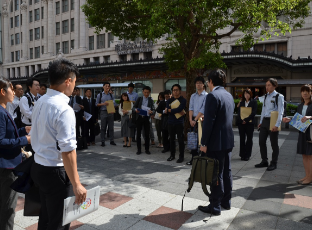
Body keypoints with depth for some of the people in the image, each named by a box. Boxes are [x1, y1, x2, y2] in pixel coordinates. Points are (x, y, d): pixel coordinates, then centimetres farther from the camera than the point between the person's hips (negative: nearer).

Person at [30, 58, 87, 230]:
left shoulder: (40, 103, 5)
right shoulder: (64, 110, -22)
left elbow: (36, 136, 12)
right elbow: (67, 151, -24)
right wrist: (76, 184, -18)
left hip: (38, 167, 9)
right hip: (55, 173, -8)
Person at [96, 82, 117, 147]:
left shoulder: (111, 95, 11)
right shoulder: (100, 95, 4)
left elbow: (114, 104, 10)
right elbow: (97, 104, 2)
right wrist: (103, 104, -14)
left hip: (110, 112, 2)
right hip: (103, 112, -2)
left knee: (111, 127, 6)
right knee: (103, 127, 1)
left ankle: (112, 141, 14)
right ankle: (103, 141, 8)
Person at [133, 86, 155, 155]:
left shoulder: (151, 100, 5)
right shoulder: (139, 98, 5)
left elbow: (153, 109, -5)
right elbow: (133, 107, 0)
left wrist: (151, 112, -28)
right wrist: (135, 110, -24)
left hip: (147, 118, 0)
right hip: (139, 118, 1)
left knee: (147, 134, 5)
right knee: (138, 134, 3)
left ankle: (147, 149, 16)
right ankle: (139, 150, 13)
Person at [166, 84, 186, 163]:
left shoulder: (183, 100, -1)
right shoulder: (169, 100, 12)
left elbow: (179, 109, -18)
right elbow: (166, 111, -4)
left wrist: (170, 110, -7)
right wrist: (177, 111, -14)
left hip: (179, 123, -4)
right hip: (171, 122, 4)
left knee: (180, 140, -1)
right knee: (172, 139, 11)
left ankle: (181, 156, 9)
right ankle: (172, 155, 23)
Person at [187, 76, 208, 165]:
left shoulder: (206, 95, -4)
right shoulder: (193, 96, 14)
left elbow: (203, 109, -12)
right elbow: (191, 108, 6)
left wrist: (195, 120, -14)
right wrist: (191, 120, -6)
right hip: (193, 120, 6)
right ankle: (193, 158, 16)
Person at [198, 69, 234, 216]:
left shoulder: (213, 96, -16)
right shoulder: (229, 96, 11)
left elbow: (208, 122, -20)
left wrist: (204, 143, -15)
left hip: (216, 142, -9)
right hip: (228, 140, 9)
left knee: (216, 174, 1)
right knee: (226, 172, 17)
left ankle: (215, 206, 13)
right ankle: (226, 202, 30)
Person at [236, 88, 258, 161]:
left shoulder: (254, 102, 2)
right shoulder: (241, 102, 12)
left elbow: (254, 112, -8)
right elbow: (238, 112, 5)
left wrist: (246, 120, -15)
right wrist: (241, 120, -11)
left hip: (249, 123, -3)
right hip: (241, 123, 3)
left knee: (249, 139, 2)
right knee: (242, 139, 4)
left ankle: (247, 155, 9)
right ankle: (242, 155, 11)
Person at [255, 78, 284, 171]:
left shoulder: (279, 96, -7)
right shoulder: (266, 96, 13)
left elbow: (280, 112, -12)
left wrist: (277, 125, -19)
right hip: (264, 121, 7)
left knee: (274, 144, 4)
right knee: (261, 141, 9)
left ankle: (274, 163, 16)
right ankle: (264, 161, 22)